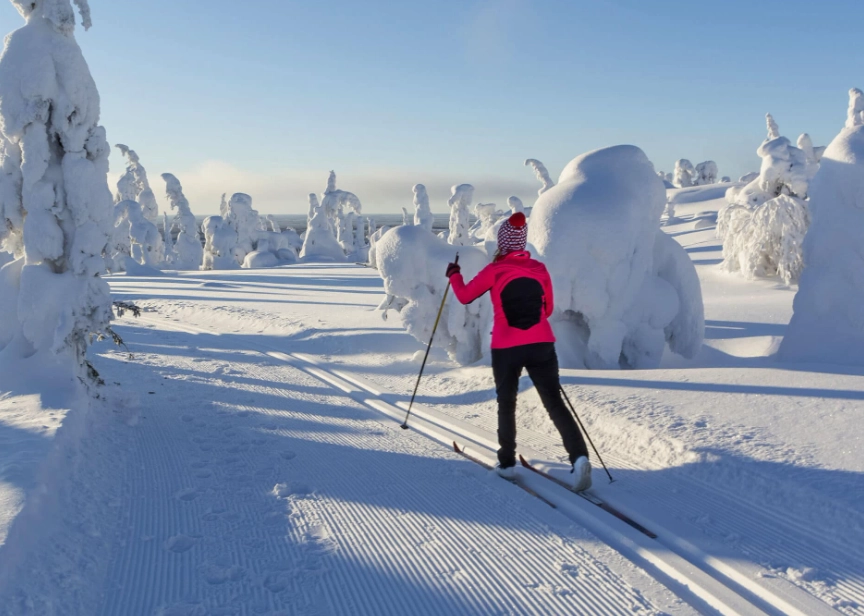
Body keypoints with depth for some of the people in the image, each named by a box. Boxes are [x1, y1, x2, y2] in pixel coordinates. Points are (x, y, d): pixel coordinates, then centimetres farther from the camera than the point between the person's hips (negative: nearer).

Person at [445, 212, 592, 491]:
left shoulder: (495, 270, -4)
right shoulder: (540, 269, 6)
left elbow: (465, 296, 8)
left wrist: (454, 275, 26)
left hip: (506, 348, -2)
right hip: (541, 345, 2)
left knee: (506, 404, 17)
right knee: (554, 402, 3)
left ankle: (507, 462, 23)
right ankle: (579, 456, -14)